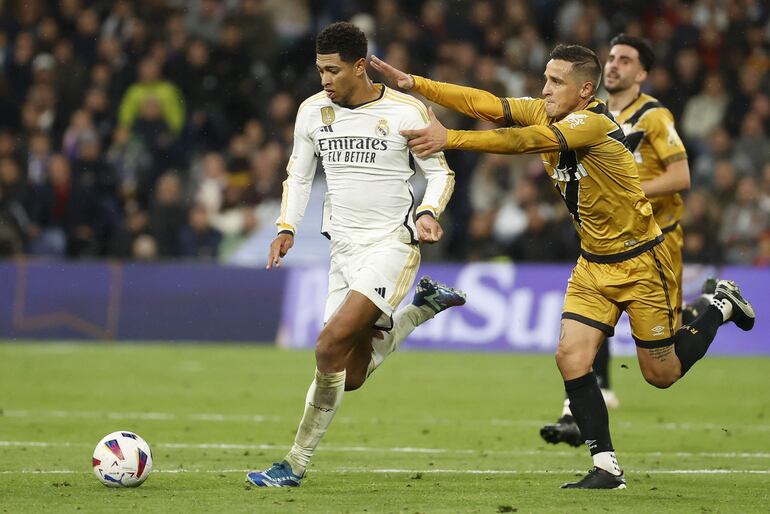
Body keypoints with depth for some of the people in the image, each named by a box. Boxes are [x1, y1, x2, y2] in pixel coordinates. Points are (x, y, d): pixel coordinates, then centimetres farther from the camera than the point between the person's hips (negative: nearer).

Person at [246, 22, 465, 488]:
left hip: (392, 244, -7)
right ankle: (424, 306, 30)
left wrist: (428, 214, -19)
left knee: (331, 347, -23)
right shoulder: (313, 111, 4)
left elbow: (441, 172, 1)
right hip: (344, 247, 7)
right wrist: (287, 228, 2)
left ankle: (296, 465, -15)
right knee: (351, 375, 6)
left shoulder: (405, 112, -10)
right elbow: (299, 174, 17)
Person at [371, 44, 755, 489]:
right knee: (571, 357, -11)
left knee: (662, 374, 6)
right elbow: (485, 104, -13)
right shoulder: (544, 112, -4)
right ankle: (607, 469, -2)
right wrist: (413, 83, -23)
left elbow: (525, 141, -39)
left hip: (641, 263, -7)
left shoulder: (595, 123, -27)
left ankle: (722, 307, 32)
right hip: (593, 265, 7)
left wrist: (449, 139, -46)